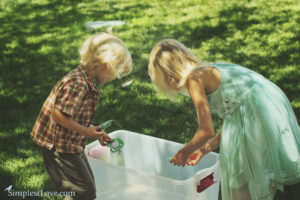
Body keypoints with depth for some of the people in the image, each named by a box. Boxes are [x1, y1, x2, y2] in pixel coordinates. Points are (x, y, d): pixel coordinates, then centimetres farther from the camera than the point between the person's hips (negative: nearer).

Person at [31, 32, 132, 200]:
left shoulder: (87, 81, 7)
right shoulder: (77, 83, -25)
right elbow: (59, 115, -28)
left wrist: (96, 133, 11)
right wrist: (87, 132, -19)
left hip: (72, 145, 10)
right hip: (60, 146, -10)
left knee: (88, 186, 18)